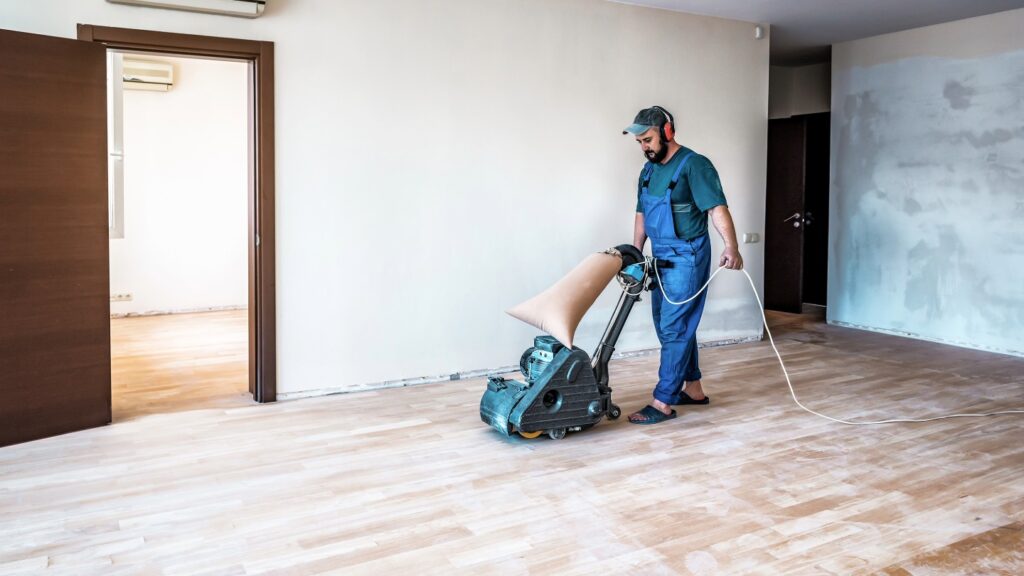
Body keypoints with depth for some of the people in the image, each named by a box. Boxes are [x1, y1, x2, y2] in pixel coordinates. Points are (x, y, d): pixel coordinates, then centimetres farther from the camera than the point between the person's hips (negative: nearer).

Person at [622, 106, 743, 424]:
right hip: (659, 260, 9)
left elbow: (718, 208, -23)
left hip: (687, 259, -9)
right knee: (669, 327, 14)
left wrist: (731, 247, -36)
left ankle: (663, 402, -5)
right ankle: (693, 388, 27)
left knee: (675, 328, -8)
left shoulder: (694, 165, -14)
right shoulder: (648, 170, 12)